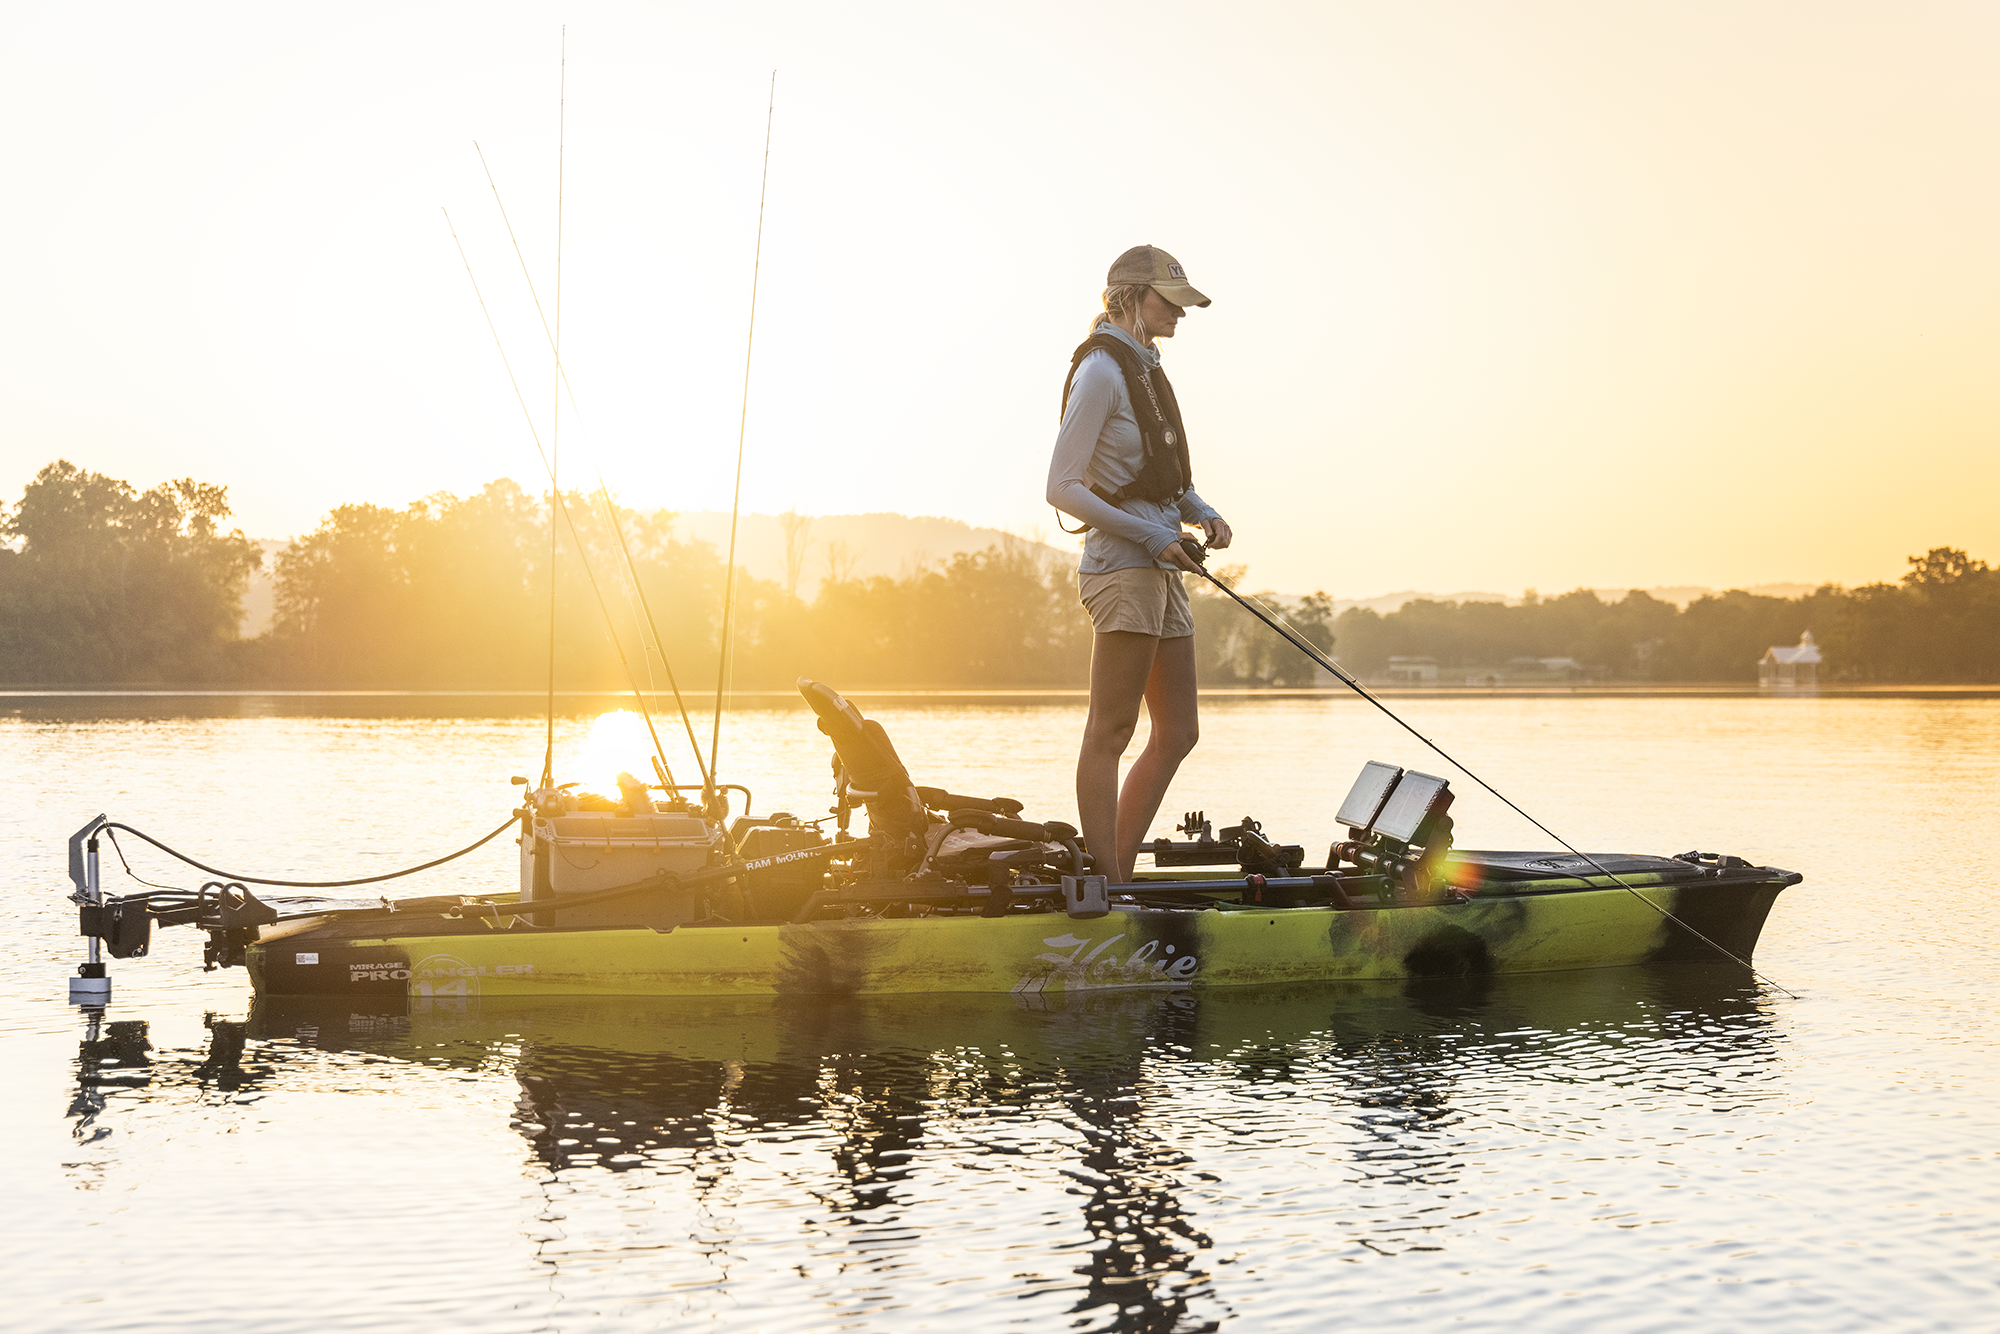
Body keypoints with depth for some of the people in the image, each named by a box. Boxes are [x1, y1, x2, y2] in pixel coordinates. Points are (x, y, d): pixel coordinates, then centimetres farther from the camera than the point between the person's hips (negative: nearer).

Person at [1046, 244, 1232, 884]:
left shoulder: (1146, 368, 17)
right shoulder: (1101, 370, -11)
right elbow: (1062, 487, -16)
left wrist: (1204, 514, 5)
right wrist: (1152, 537, -17)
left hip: (1161, 569, 10)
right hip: (1122, 568, -10)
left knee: (1177, 733, 9)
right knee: (1111, 733, -5)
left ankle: (1117, 873, 14)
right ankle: (1108, 885, -2)